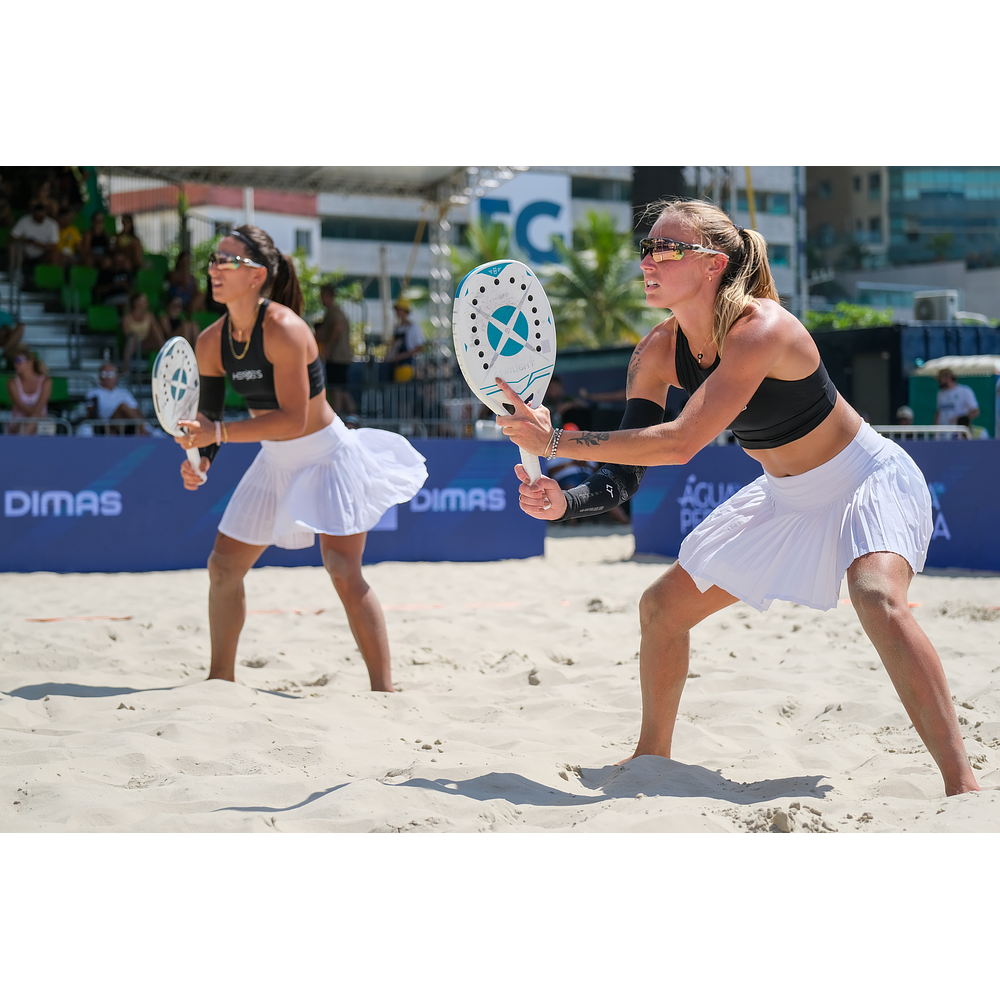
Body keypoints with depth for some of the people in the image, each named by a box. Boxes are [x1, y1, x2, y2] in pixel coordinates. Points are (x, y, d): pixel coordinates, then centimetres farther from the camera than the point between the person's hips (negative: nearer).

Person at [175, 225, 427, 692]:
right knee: (223, 566, 8)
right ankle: (221, 679, 23)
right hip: (275, 461, 8)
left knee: (344, 573, -16)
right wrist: (199, 457, -17)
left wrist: (217, 433, -35)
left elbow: (293, 418, -31)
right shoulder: (210, 342, -5)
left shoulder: (283, 329, -26)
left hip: (327, 455, -7)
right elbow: (207, 415, 4)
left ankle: (383, 689, -8)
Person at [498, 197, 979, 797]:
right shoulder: (657, 354, -10)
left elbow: (680, 444, -40)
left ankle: (962, 783, -33)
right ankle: (652, 757, 27)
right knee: (663, 607, 7)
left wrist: (556, 442, -38)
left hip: (867, 479, -8)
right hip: (785, 497, 8)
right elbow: (625, 478, -8)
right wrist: (563, 503, -28)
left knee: (878, 598, -35)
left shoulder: (760, 329, -33)